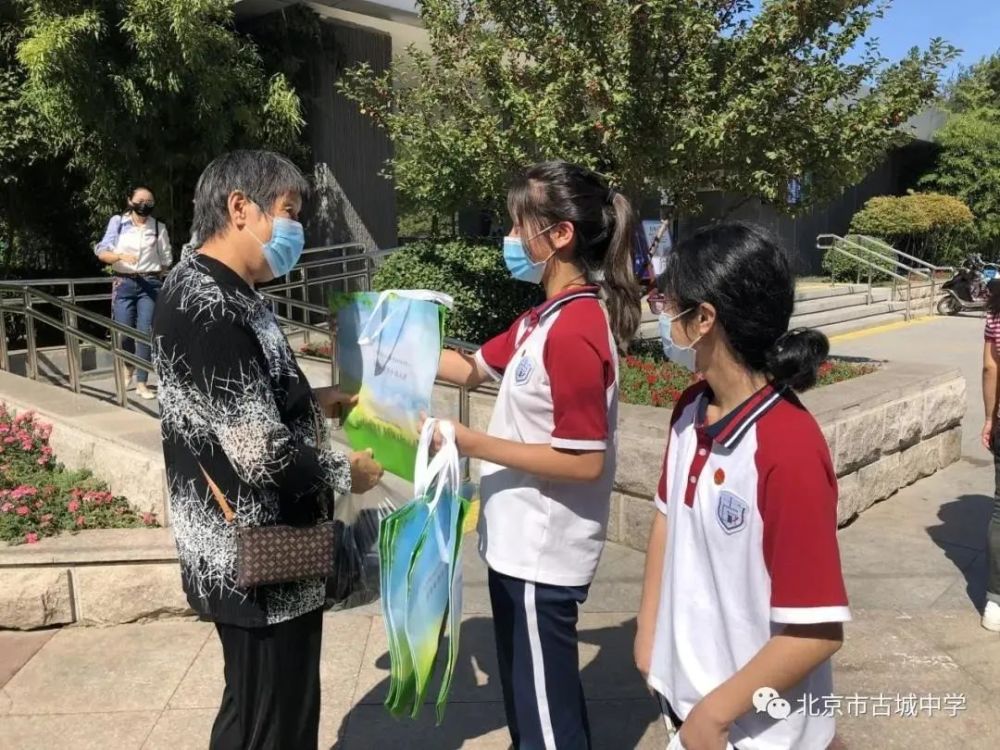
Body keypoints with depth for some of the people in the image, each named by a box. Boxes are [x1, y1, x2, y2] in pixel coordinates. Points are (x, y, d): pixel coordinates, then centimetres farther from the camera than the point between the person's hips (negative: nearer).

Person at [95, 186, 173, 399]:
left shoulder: (159, 228, 4)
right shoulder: (117, 222, 4)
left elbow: (166, 261, 8)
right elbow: (101, 252, -2)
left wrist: (154, 277, 6)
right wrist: (121, 256, -19)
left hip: (150, 284, 0)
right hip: (124, 283, 0)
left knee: (145, 333, -4)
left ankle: (142, 383, 3)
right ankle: (128, 367, 33)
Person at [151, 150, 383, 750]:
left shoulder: (224, 295, 9)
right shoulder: (206, 309, -23)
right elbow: (263, 454, -27)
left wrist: (311, 403, 7)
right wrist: (345, 472, -11)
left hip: (268, 551, 10)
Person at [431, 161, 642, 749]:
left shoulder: (574, 332, -24)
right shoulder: (546, 317, 6)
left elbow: (584, 461, -25)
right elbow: (474, 368, 17)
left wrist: (470, 443, -23)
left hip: (543, 552, -9)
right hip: (523, 542, 9)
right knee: (539, 699, 26)